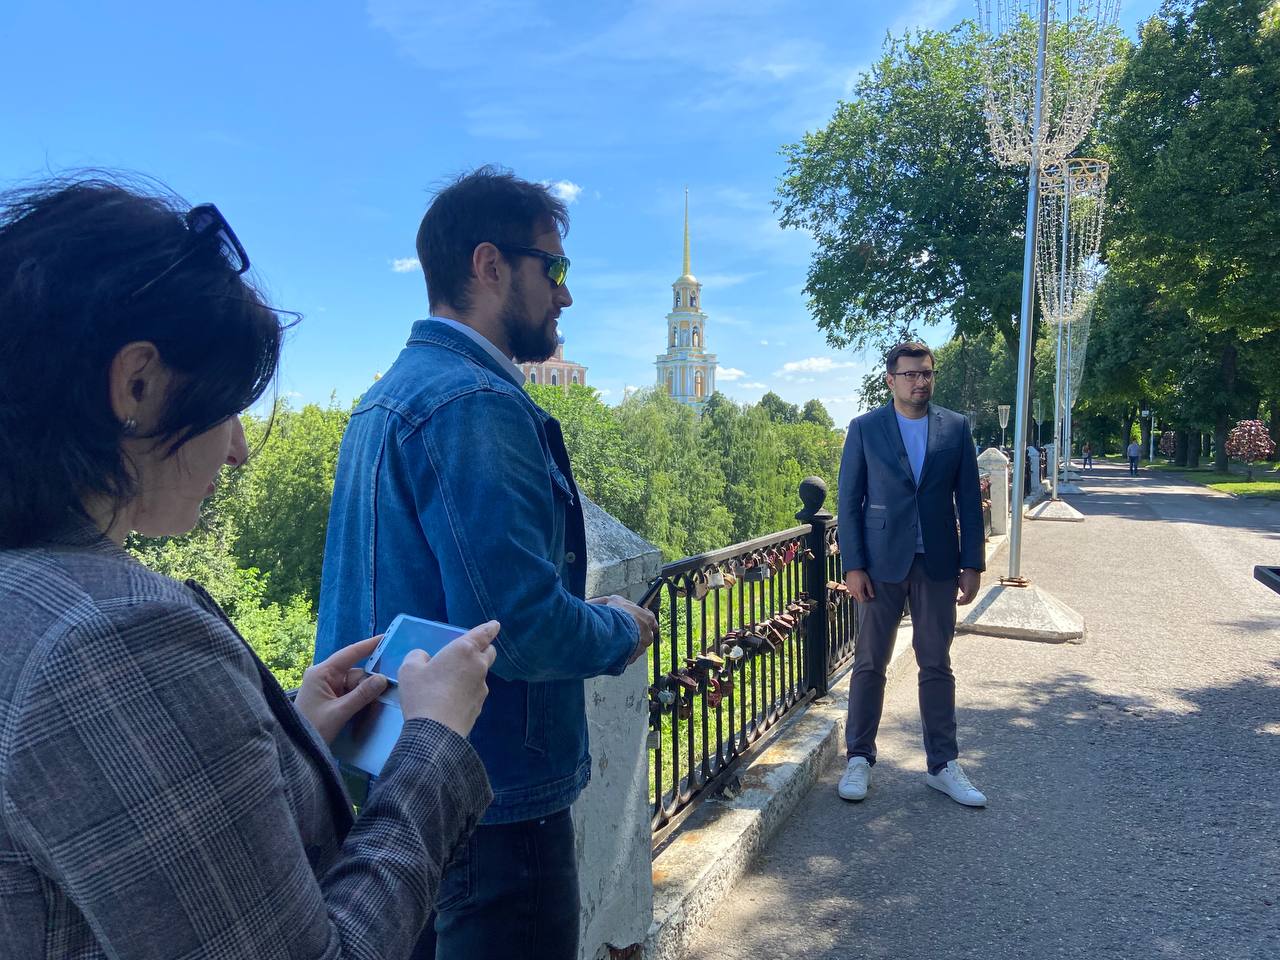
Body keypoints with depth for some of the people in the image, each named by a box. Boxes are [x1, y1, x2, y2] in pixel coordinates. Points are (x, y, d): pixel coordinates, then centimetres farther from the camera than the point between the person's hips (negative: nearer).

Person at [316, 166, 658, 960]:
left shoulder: (390, 396, 8)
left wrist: (591, 613, 12)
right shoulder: (475, 405, -23)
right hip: (490, 802, -9)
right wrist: (621, 630, -10)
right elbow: (520, 627, -30)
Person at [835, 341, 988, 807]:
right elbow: (849, 501, -1)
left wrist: (972, 564, 0)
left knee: (937, 665, 10)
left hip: (937, 563, 2)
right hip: (882, 563, -1)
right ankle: (859, 759, 20)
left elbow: (969, 500, 6)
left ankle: (943, 765, 22)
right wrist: (853, 566, -8)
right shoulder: (864, 429, 0)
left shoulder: (955, 427, 5)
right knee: (869, 664, 6)